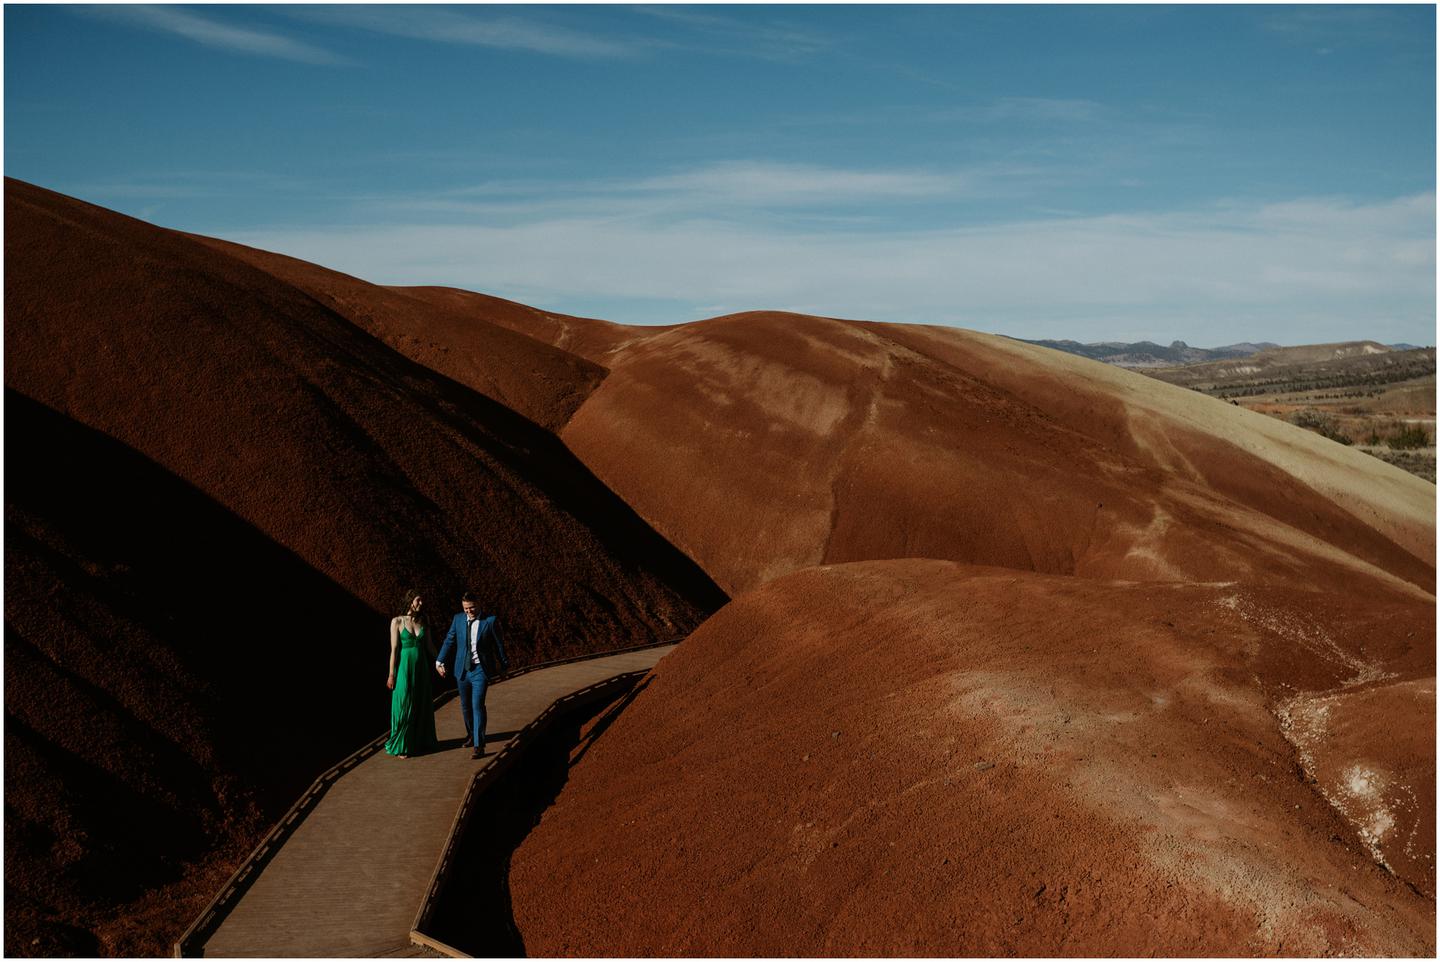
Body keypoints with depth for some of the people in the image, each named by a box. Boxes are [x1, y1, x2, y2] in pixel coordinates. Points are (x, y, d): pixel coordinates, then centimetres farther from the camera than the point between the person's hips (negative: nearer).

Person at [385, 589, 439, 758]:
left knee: (422, 705, 12)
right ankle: (400, 746, 11)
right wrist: (392, 674, -9)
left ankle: (422, 741, 26)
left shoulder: (423, 621, 6)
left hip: (421, 667, 5)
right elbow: (394, 649, -8)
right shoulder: (397, 621, -7)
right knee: (404, 706, 0)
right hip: (404, 667, -5)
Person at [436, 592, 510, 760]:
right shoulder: (458, 619, 2)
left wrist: (504, 666, 8)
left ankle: (479, 746, -11)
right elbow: (449, 640, 9)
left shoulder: (490, 621, -8)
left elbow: (499, 645, 1)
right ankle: (471, 734, 38)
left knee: (477, 705, -13)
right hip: (462, 670, 4)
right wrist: (439, 661, 3)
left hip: (480, 671, -4)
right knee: (465, 706, 15)